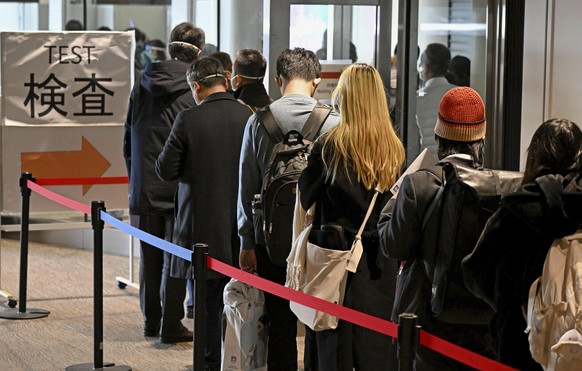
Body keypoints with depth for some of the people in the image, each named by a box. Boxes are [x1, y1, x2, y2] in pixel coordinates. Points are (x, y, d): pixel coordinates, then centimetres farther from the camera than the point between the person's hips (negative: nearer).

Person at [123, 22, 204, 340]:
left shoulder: (142, 86, 5)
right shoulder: (195, 92, -10)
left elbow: (128, 141, 11)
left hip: (144, 190, 4)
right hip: (180, 191, -4)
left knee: (150, 258, 12)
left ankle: (151, 322, 19)